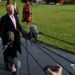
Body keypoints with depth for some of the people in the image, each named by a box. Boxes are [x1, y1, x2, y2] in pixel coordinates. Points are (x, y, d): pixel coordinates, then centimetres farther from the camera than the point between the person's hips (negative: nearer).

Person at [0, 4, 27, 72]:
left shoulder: (15, 16, 5)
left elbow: (19, 26, 12)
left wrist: (23, 32, 3)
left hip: (15, 38, 7)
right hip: (8, 39, -7)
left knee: (13, 51, 20)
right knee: (7, 53, 9)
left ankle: (11, 64, 40)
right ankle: (7, 66, 26)